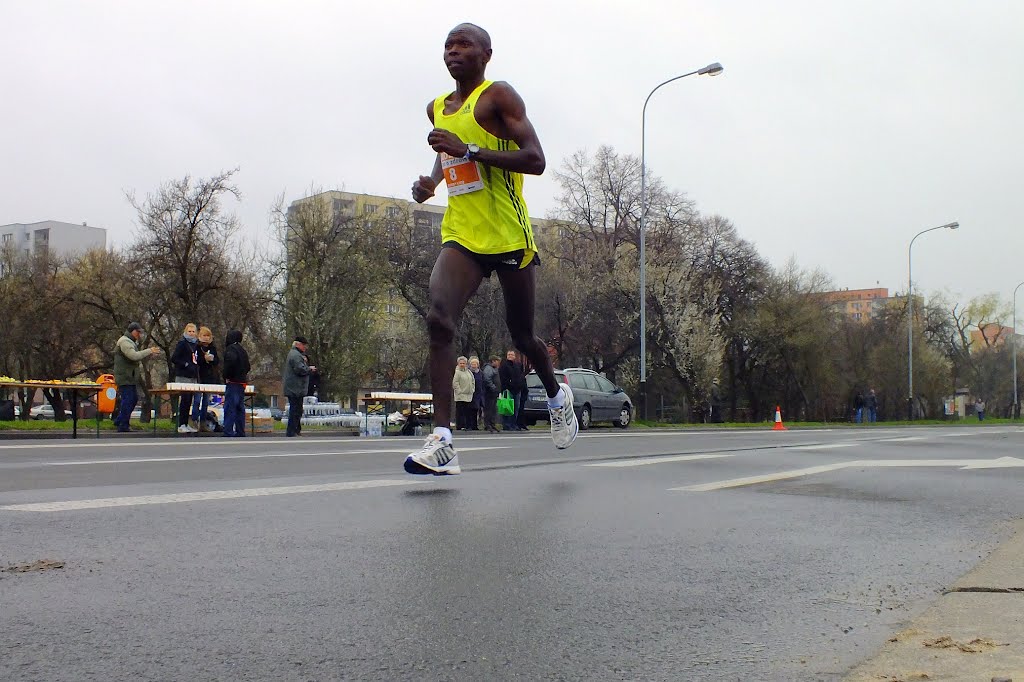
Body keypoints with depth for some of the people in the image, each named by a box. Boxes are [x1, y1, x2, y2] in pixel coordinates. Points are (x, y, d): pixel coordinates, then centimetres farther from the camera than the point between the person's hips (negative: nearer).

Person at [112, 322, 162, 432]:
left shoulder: (132, 342, 21)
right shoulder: (124, 342, -13)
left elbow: (137, 358, 20)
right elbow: (134, 356, -26)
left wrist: (150, 354, 6)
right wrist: (149, 351, -19)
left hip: (130, 378, 10)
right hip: (125, 377, -10)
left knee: (133, 399, 15)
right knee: (128, 400, -9)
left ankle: (119, 421, 24)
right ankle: (123, 426, -5)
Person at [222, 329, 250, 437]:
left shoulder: (231, 348, -9)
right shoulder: (243, 351, 18)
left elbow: (231, 360, -28)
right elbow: (248, 367, 22)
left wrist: (227, 376, -18)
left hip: (233, 383, -9)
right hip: (242, 383, 9)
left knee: (229, 408, -9)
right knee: (240, 409, 12)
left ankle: (228, 433, -12)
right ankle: (240, 433, 15)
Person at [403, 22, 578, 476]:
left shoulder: (498, 97, -7)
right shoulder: (437, 109, 14)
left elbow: (535, 160, -17)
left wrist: (469, 150, -24)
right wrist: (431, 181, 11)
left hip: (508, 235, -5)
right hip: (461, 236, 5)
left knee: (521, 334, 11)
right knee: (438, 321, -20)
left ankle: (557, 397, 43)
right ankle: (442, 441, -24)